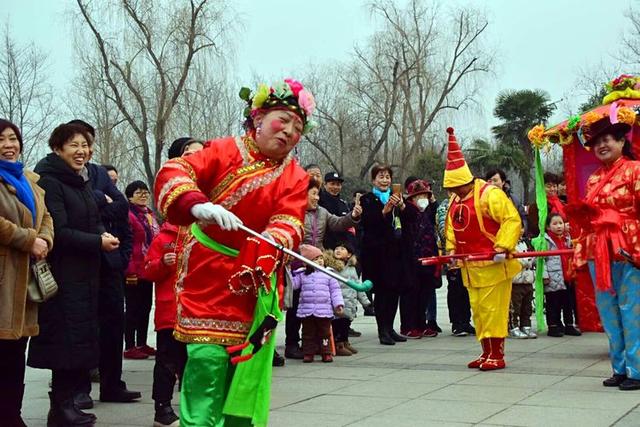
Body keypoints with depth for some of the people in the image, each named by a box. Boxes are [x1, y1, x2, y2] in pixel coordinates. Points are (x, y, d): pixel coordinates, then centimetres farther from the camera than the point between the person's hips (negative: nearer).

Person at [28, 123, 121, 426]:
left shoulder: (82, 182, 15)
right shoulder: (49, 182, -12)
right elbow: (57, 232, -18)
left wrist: (103, 233, -2)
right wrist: (97, 242, -16)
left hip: (85, 275, 9)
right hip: (63, 274, -8)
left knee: (79, 338, 10)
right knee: (69, 336, -6)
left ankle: (65, 402, 20)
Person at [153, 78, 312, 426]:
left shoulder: (296, 179, 5)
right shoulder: (225, 151, -2)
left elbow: (286, 224, -11)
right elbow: (172, 173, -16)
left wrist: (261, 258, -33)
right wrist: (197, 204, -37)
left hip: (254, 284, 4)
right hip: (208, 280, -3)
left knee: (246, 372, 10)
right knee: (207, 360, -13)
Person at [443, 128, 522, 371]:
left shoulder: (489, 195, -13)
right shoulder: (456, 201, 13)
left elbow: (512, 220, -18)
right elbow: (451, 228, 23)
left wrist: (503, 247, -24)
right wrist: (451, 249, 9)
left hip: (493, 265, -8)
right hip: (471, 267, 8)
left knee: (493, 309, -5)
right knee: (478, 310, 11)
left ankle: (497, 355, 4)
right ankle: (486, 352, 20)